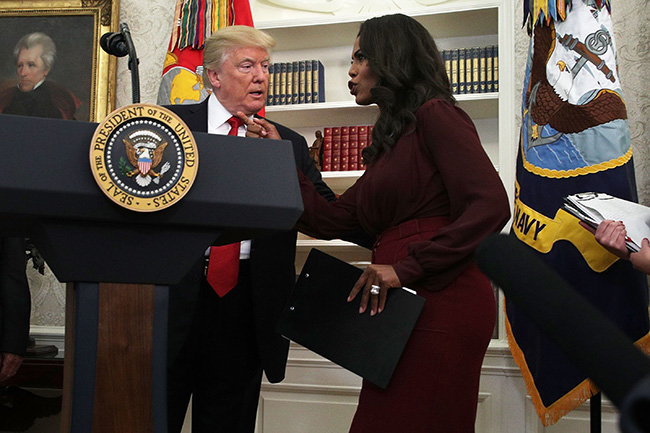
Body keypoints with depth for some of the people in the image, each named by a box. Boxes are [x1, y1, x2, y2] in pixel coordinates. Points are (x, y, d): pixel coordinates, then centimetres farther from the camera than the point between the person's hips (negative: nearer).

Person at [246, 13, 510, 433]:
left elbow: (491, 205, -18)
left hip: (441, 300, -8)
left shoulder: (435, 115, -4)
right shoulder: (389, 142, 22)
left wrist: (407, 268, -19)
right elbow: (329, 220, 19)